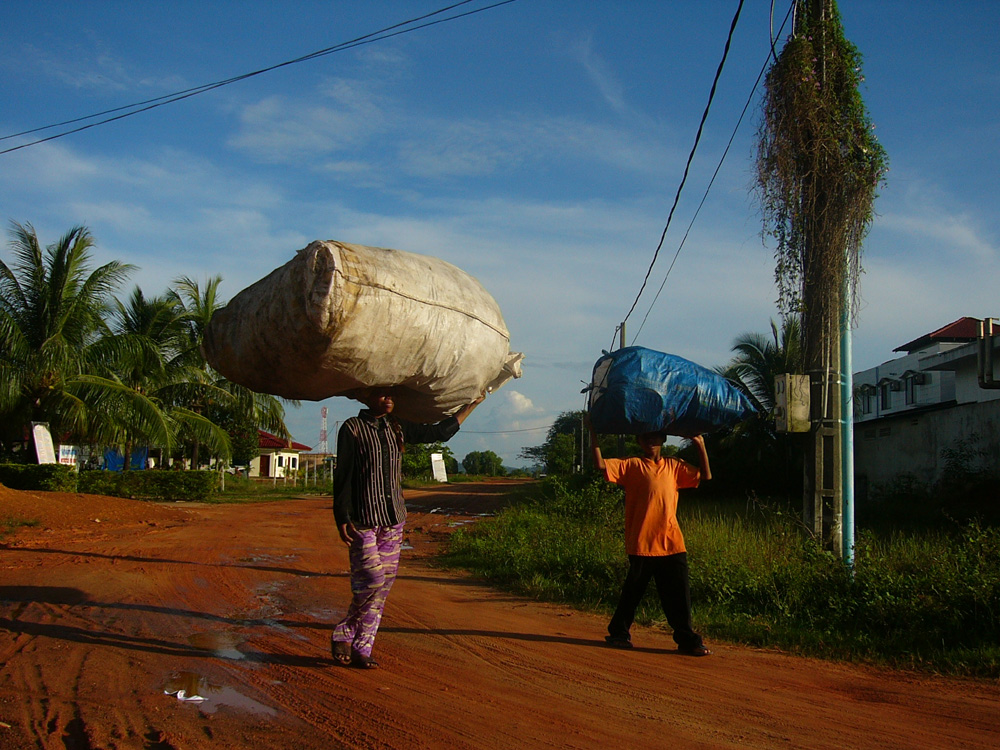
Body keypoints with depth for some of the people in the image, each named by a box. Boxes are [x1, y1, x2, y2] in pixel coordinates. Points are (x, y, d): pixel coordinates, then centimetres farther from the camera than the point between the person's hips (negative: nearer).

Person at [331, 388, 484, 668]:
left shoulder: (398, 428, 12)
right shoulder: (352, 428, -3)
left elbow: (440, 431, 23)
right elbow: (342, 476, -5)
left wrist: (470, 405, 28)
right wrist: (342, 518, -11)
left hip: (393, 519, 5)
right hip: (362, 519, -5)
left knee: (384, 584, 2)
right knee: (372, 581, -12)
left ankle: (361, 648, 10)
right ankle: (343, 634, 9)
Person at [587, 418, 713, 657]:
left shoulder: (674, 466, 13)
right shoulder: (631, 466, 3)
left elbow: (705, 476, 10)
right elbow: (601, 465, -9)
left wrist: (701, 446, 7)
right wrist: (593, 433, -10)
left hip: (672, 543, 3)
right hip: (641, 544, -2)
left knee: (679, 594, 2)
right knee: (633, 591, 8)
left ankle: (687, 640, 9)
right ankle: (619, 633, 25)